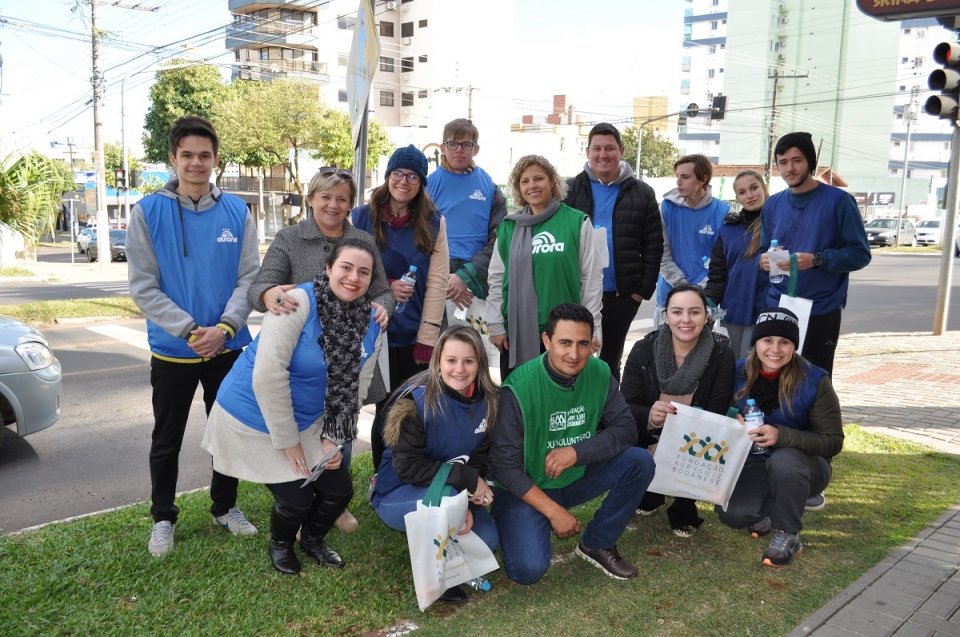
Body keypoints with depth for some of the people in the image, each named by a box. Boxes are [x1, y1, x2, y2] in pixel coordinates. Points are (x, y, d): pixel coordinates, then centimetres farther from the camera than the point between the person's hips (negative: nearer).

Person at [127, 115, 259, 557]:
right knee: (167, 441, 13)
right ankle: (163, 517, 31)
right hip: (172, 350, -1)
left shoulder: (236, 211, -1)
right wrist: (189, 330, -19)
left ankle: (225, 506, 35)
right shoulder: (148, 212, -6)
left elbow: (249, 277, -4)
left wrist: (225, 327, -18)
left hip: (229, 347, 2)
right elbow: (143, 285, -10)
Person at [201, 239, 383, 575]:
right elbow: (267, 376, -27)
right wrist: (288, 441, -20)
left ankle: (312, 539, 37)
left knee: (341, 489, 3)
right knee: (297, 498, -8)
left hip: (309, 421, 6)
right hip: (256, 418, -6)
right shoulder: (298, 303, -25)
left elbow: (355, 387, 1)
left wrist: (333, 439, -6)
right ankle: (280, 544, 29)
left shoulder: (370, 323, -5)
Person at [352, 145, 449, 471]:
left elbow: (437, 282, -1)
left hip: (416, 336, 1)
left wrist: (427, 338, -8)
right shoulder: (361, 217, 3)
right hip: (375, 333, 0)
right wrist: (385, 288, -13)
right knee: (387, 408, 5)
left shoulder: (434, 223, 4)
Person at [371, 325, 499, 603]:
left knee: (487, 539, -16)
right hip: (398, 494, -5)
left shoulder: (487, 401, -7)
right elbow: (408, 466, -24)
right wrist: (466, 478, -25)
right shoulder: (416, 400, -23)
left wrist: (470, 506, -19)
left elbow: (479, 461, -2)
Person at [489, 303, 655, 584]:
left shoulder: (599, 374, -11)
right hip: (525, 488, -4)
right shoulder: (519, 388, -25)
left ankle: (597, 544, 4)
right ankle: (511, 523, 11)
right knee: (528, 569, -24)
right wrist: (554, 511, -22)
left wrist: (577, 452, -25)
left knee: (640, 462, -16)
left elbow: (625, 429, -9)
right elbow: (505, 465, -21)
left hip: (576, 477, 5)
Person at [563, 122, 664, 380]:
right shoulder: (570, 190, 2)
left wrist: (644, 289, -4)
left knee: (610, 361, 14)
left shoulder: (642, 193, 3)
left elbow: (653, 246, 3)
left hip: (622, 296, 1)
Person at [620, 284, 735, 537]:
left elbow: (716, 416, -14)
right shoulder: (644, 350, -10)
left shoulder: (721, 355, -12)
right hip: (650, 438, 1)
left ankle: (684, 509, 6)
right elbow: (626, 406, -12)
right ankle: (649, 493, 12)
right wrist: (649, 416, -37)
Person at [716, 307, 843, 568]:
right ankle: (769, 510, 12)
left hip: (801, 466, -2)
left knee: (783, 459, -38)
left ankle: (788, 535, -12)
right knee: (732, 514, -25)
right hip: (754, 464, 2)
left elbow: (833, 442, -17)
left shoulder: (815, 381, -17)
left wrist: (782, 436, -33)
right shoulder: (739, 373, -9)